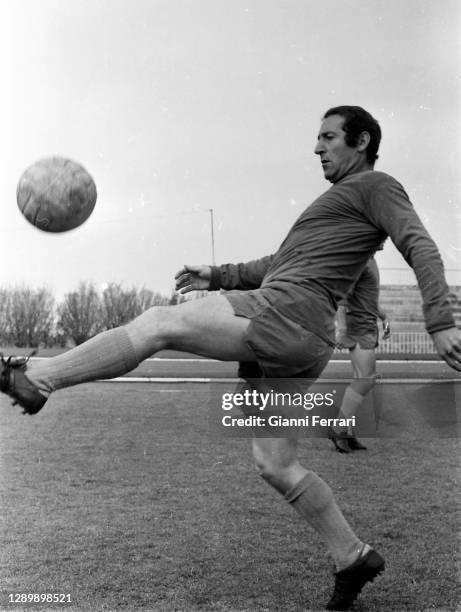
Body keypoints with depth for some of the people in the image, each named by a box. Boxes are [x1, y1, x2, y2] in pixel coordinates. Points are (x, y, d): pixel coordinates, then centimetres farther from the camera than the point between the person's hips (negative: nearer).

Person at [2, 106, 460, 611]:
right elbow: (280, 263, 37)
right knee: (276, 466, 10)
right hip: (289, 344, 10)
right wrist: (218, 277, 26)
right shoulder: (339, 200, 35)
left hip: (287, 311, -10)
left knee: (158, 323, -11)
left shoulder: (376, 185, 8)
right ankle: (353, 558, 19)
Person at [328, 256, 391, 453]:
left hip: (368, 326, 10)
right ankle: (339, 429, -9)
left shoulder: (369, 261, 18)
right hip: (358, 327, -10)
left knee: (362, 380, 7)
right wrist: (341, 328, -28)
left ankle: (347, 432, 8)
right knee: (366, 379, -13)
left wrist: (384, 318, 20)